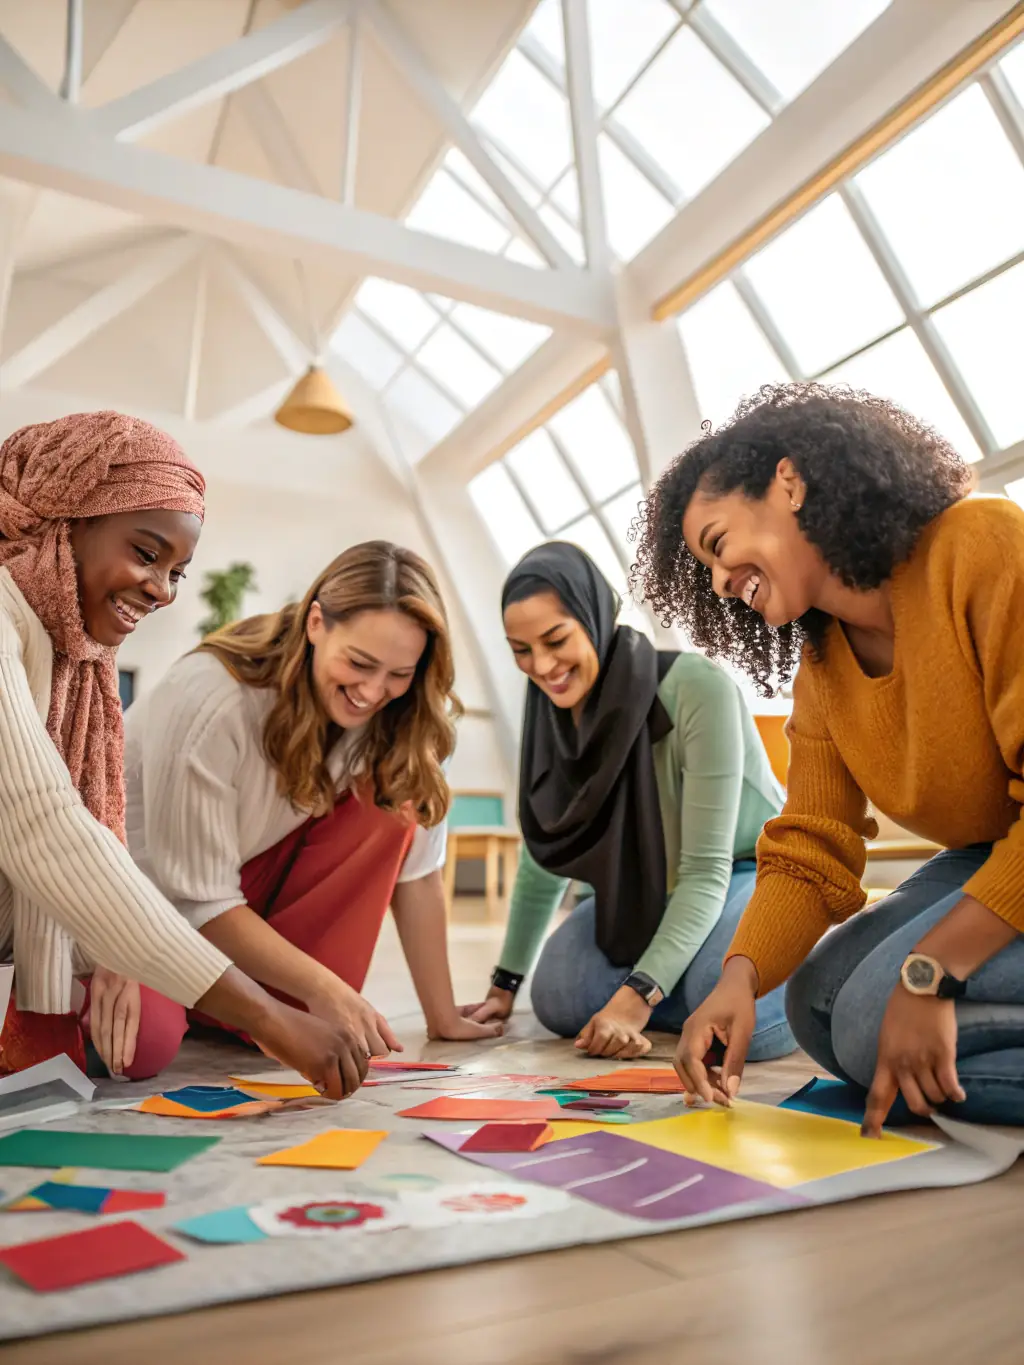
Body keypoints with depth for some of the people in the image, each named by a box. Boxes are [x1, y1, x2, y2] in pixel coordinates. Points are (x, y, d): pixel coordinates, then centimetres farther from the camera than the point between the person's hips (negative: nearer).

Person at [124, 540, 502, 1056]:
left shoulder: (401, 715, -17)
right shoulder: (210, 699, -31)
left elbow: (415, 867, -15)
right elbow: (196, 898, -26)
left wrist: (444, 1018, -15)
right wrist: (321, 988, -32)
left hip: (253, 888, 3)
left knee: (389, 807, -19)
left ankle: (280, 1001, -10)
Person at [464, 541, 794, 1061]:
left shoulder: (698, 689, -31)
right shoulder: (553, 709, -11)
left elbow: (707, 869, -27)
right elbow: (544, 857, 2)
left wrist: (639, 995, -34)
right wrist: (505, 982, 5)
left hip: (751, 871, -5)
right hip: (648, 888, 5)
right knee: (558, 999, -18)